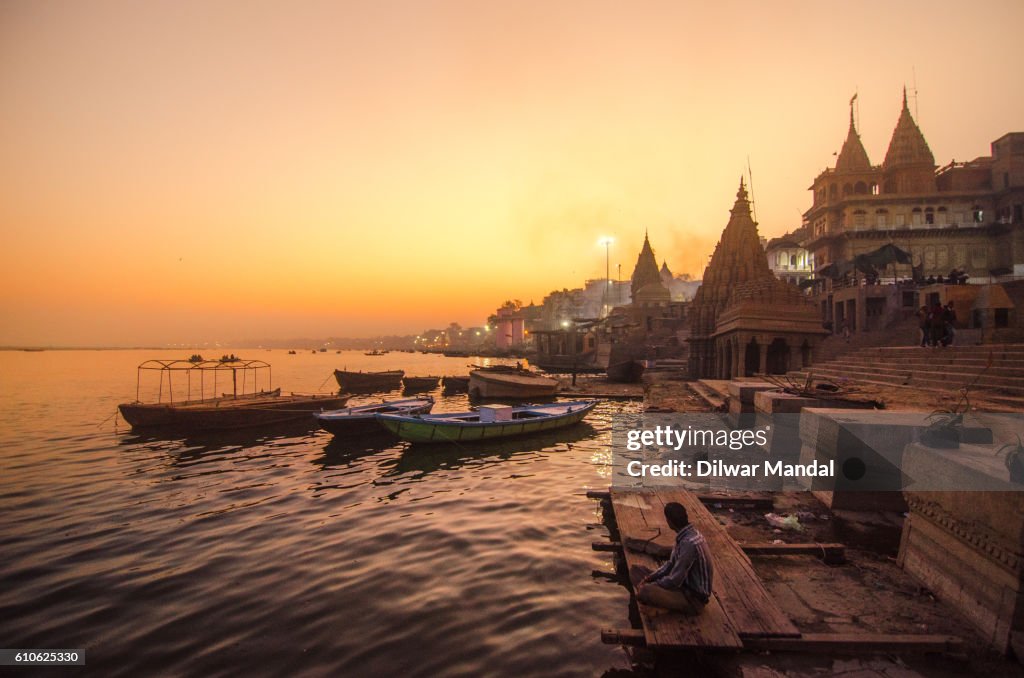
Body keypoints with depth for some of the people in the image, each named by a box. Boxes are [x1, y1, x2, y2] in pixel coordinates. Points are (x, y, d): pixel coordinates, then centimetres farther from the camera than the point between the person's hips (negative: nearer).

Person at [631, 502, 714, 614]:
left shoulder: (689, 543, -29)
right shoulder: (689, 534, 1)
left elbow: (674, 580, -26)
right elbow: (672, 563, 11)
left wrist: (648, 586, -13)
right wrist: (648, 578, 1)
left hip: (694, 598, -9)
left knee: (645, 592, -31)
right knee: (639, 571, 9)